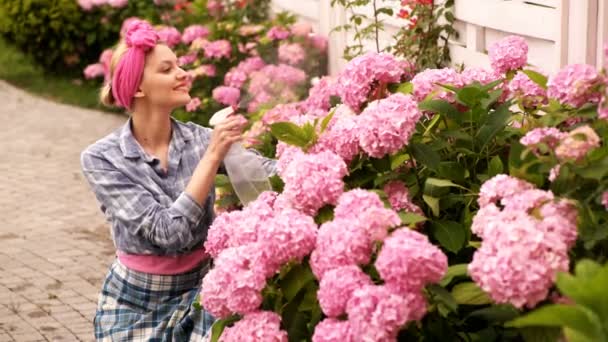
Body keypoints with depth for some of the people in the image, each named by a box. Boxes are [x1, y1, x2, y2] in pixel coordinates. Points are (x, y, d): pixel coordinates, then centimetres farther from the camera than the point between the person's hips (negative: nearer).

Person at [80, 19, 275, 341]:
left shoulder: (200, 138, -7)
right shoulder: (101, 158, -15)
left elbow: (269, 171, -18)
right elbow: (168, 231, -24)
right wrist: (213, 155, -26)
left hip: (198, 291, 2)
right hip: (136, 302, -2)